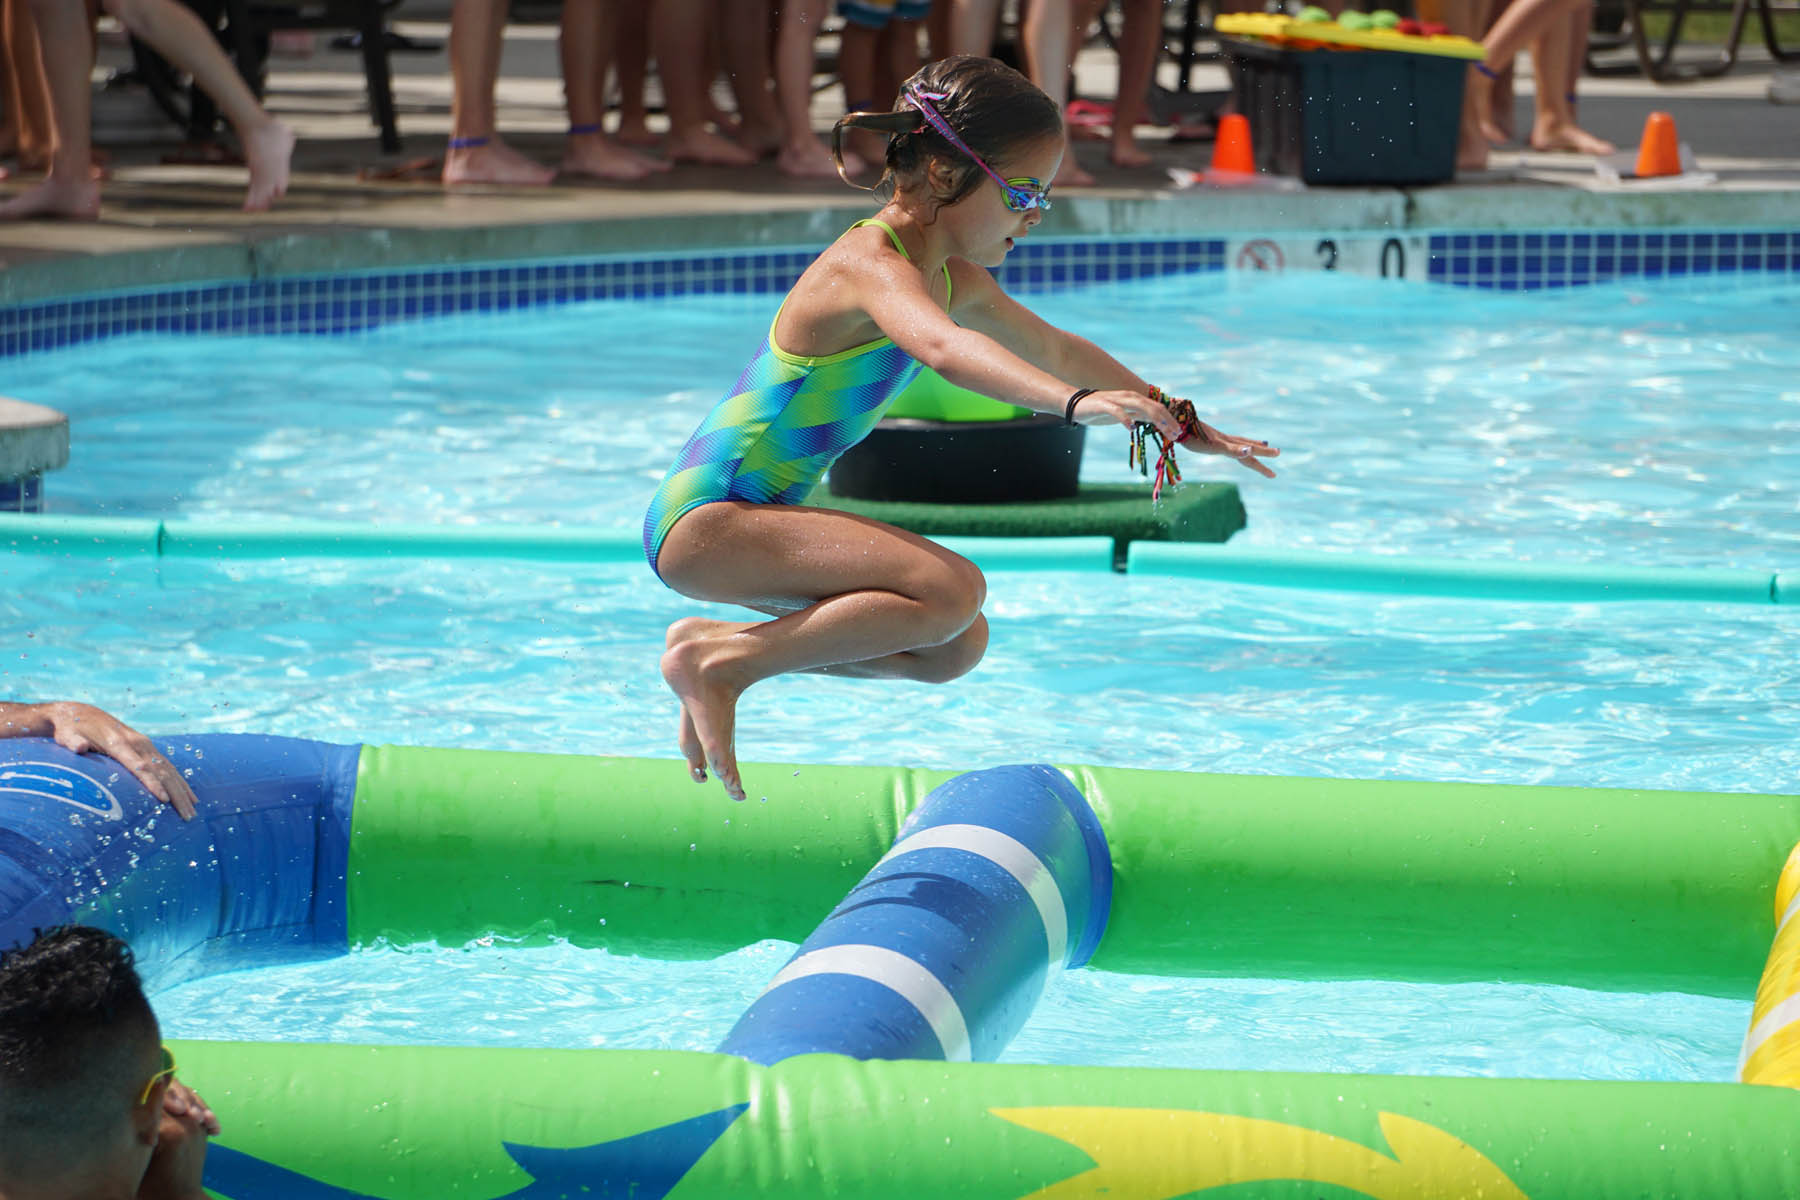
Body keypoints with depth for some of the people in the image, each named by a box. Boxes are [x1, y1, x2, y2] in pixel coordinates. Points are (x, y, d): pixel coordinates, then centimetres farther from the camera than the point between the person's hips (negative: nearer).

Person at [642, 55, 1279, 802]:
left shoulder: (953, 279, 10)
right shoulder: (872, 264, -21)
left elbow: (1056, 351, 27)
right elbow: (943, 347, -43)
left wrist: (1179, 424, 31)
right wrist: (1075, 402, -56)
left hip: (759, 513, 10)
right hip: (704, 520, -10)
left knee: (957, 646, 15)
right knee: (952, 590, -25)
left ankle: (732, 653, 15)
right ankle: (718, 657, -17)